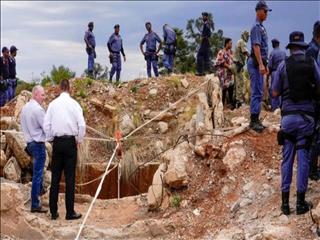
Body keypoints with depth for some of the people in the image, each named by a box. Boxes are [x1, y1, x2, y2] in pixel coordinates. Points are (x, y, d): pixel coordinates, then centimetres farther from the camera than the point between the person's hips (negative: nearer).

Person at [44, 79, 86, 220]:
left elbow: (46, 125, 0)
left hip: (57, 142, 2)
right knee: (70, 178, 2)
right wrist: (79, 140, 5)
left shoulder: (53, 104, 1)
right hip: (70, 141, -2)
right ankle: (70, 212, 3)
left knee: (55, 177, 8)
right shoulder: (74, 104, -6)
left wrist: (50, 139, 14)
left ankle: (53, 212, 11)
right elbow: (82, 125, -10)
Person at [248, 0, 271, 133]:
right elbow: (256, 46, -21)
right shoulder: (256, 27, -12)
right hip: (256, 63, -10)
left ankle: (255, 119, 16)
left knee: (258, 92, 12)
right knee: (257, 92, -11)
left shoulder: (262, 27, 19)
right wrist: (261, 64, -28)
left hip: (259, 62, 10)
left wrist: (264, 65, 24)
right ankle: (254, 120, -10)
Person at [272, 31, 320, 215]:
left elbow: (275, 93, 4)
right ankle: (301, 202, 6)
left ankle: (285, 202, 8)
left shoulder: (284, 65, -1)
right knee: (303, 158, 4)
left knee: (287, 158, 7)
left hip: (288, 116, 0)